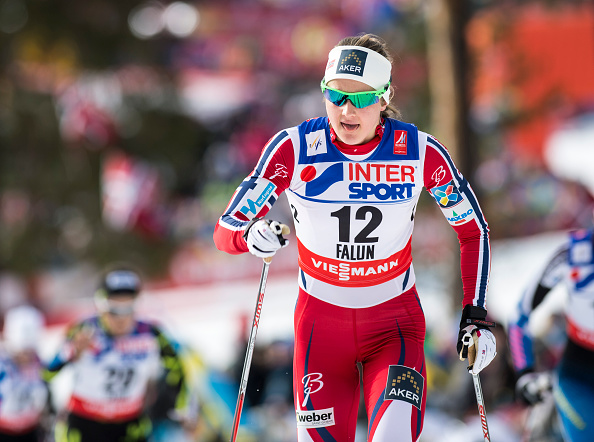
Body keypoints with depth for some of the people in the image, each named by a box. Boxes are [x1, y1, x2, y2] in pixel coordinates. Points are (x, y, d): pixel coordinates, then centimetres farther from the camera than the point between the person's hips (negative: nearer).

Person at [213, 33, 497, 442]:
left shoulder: (421, 153, -12)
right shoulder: (294, 149, -14)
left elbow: (474, 231, 1)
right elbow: (226, 230, -11)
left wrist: (475, 317, -6)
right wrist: (251, 236, -34)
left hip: (395, 320, -1)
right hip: (321, 322, 1)